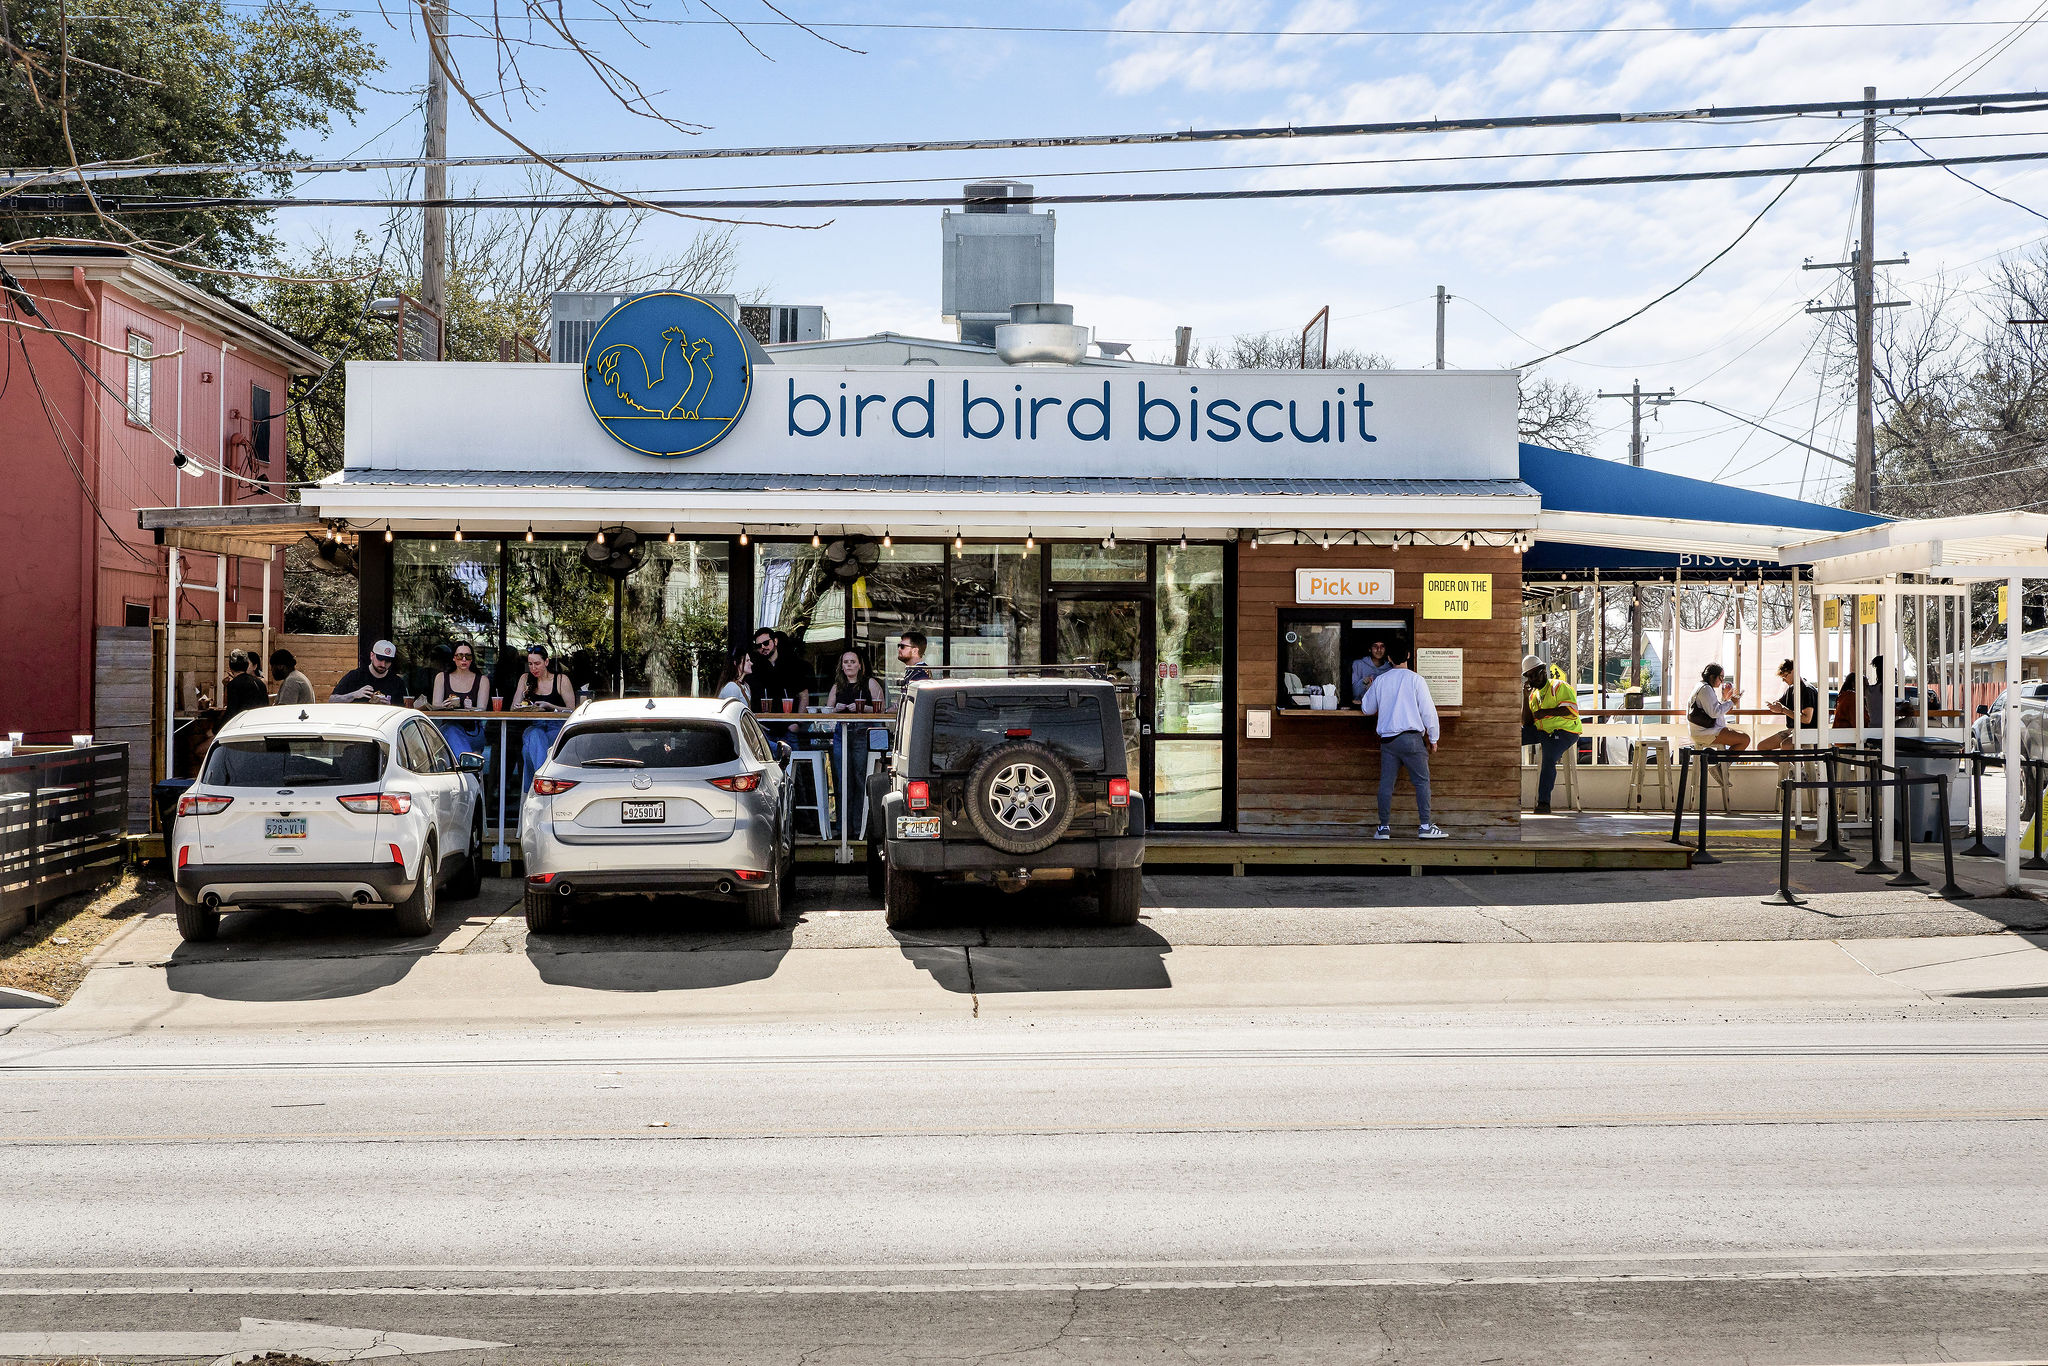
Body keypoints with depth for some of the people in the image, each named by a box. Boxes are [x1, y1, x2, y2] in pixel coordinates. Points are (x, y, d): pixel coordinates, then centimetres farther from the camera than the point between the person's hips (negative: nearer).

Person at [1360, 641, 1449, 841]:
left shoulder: (1380, 680, 7)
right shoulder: (1415, 679, -4)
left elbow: (1368, 708, 19)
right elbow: (1428, 710, -4)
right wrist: (1433, 738, 4)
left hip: (1387, 739, 4)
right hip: (1411, 738, -3)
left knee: (1386, 783, 6)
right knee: (1422, 781, 1)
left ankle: (1384, 827, 7)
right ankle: (1426, 826, -4)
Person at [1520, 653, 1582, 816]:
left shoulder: (1559, 687, -4)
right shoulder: (1533, 694, 17)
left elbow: (1571, 710, -18)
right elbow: (1527, 724, 10)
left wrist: (1545, 712, -16)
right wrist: (1526, 698, 2)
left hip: (1564, 731, -7)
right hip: (1541, 732, 7)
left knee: (1549, 759, -32)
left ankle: (1543, 803, -30)